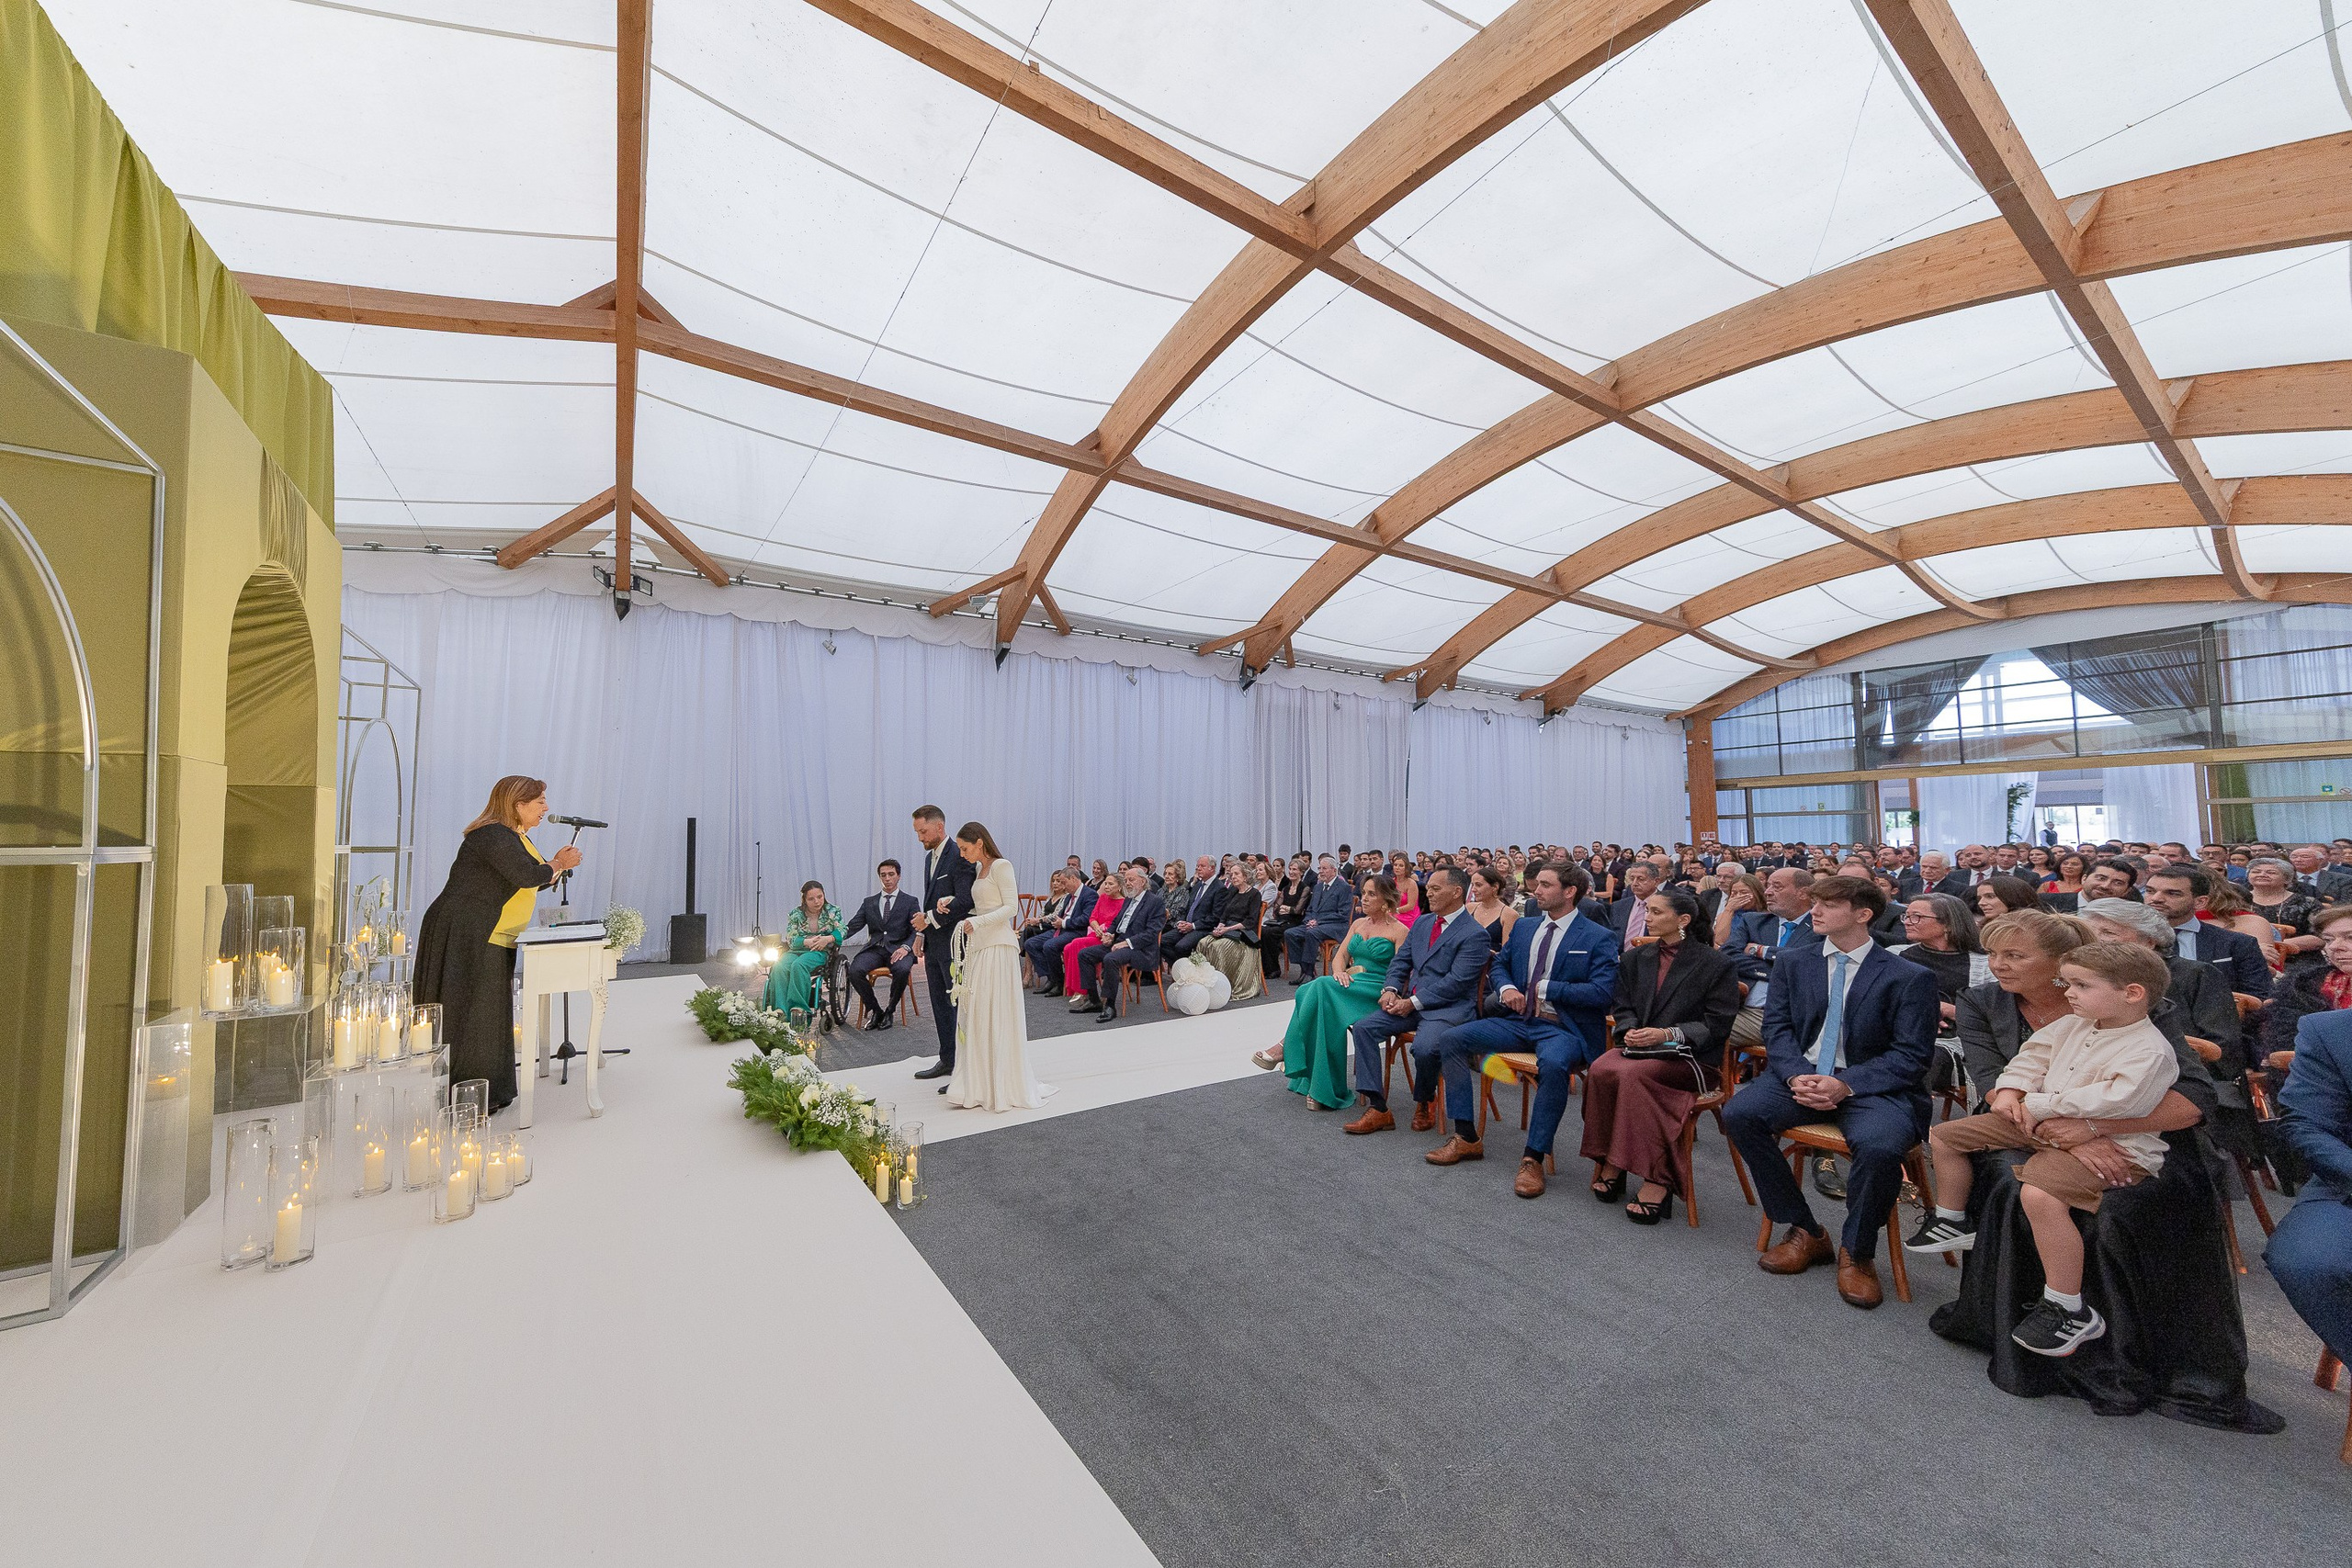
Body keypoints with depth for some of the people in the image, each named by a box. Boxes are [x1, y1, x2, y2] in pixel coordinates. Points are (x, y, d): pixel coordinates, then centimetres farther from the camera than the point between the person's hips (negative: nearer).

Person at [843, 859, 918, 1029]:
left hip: (898, 949, -3)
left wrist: (906, 947, -18)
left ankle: (889, 1011, -11)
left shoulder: (910, 901, 10)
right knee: (854, 970, -28)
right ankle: (874, 1011, -7)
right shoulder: (869, 902, 19)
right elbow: (854, 925, 8)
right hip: (874, 949, 3)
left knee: (902, 970, -36)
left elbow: (916, 930, 2)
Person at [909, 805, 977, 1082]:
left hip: (953, 944, -9)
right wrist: (921, 933, 9)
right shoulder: (929, 857, 14)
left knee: (959, 1004, -2)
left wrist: (928, 919, -14)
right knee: (940, 1005, 17)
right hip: (933, 944, 9)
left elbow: (965, 901, -22)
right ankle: (947, 1060, 29)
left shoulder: (959, 856, -15)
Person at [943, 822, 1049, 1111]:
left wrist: (978, 922, -20)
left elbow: (1011, 906, -14)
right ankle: (979, 1084, 15)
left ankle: (1003, 1085, 8)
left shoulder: (1001, 866, -8)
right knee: (975, 1015, 8)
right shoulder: (979, 869, 17)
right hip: (978, 947, 8)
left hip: (998, 947, -8)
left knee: (998, 1014, -3)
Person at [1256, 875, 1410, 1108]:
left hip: (1378, 991, -6)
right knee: (1316, 990, -28)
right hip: (1351, 984, 6)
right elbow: (1339, 956, 15)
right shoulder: (1358, 924, 21)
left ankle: (1286, 1047, -23)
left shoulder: (1399, 931, 0)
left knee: (1322, 986, -31)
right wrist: (1339, 972, -8)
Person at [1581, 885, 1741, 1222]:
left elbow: (1717, 1026, -4)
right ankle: (1609, 1163, -20)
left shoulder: (1717, 964, 2)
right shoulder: (1636, 959, 17)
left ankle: (1654, 1178, -27)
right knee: (1601, 1069, -31)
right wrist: (1629, 1030, -6)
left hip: (1690, 1058, -4)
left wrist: (1668, 1034, -18)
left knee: (1632, 1074, -35)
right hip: (1639, 1049, 4)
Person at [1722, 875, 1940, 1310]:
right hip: (1801, 1074, 3)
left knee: (1881, 1145, -34)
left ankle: (1857, 1252, -4)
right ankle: (1804, 1231, -1)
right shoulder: (1793, 963, 9)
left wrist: (1847, 1084, -21)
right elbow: (1776, 1026, 5)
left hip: (1870, 1084, -3)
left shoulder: (1909, 977, -2)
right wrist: (1796, 1075, -15)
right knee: (1740, 1113, -23)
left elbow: (1913, 1054, -7)